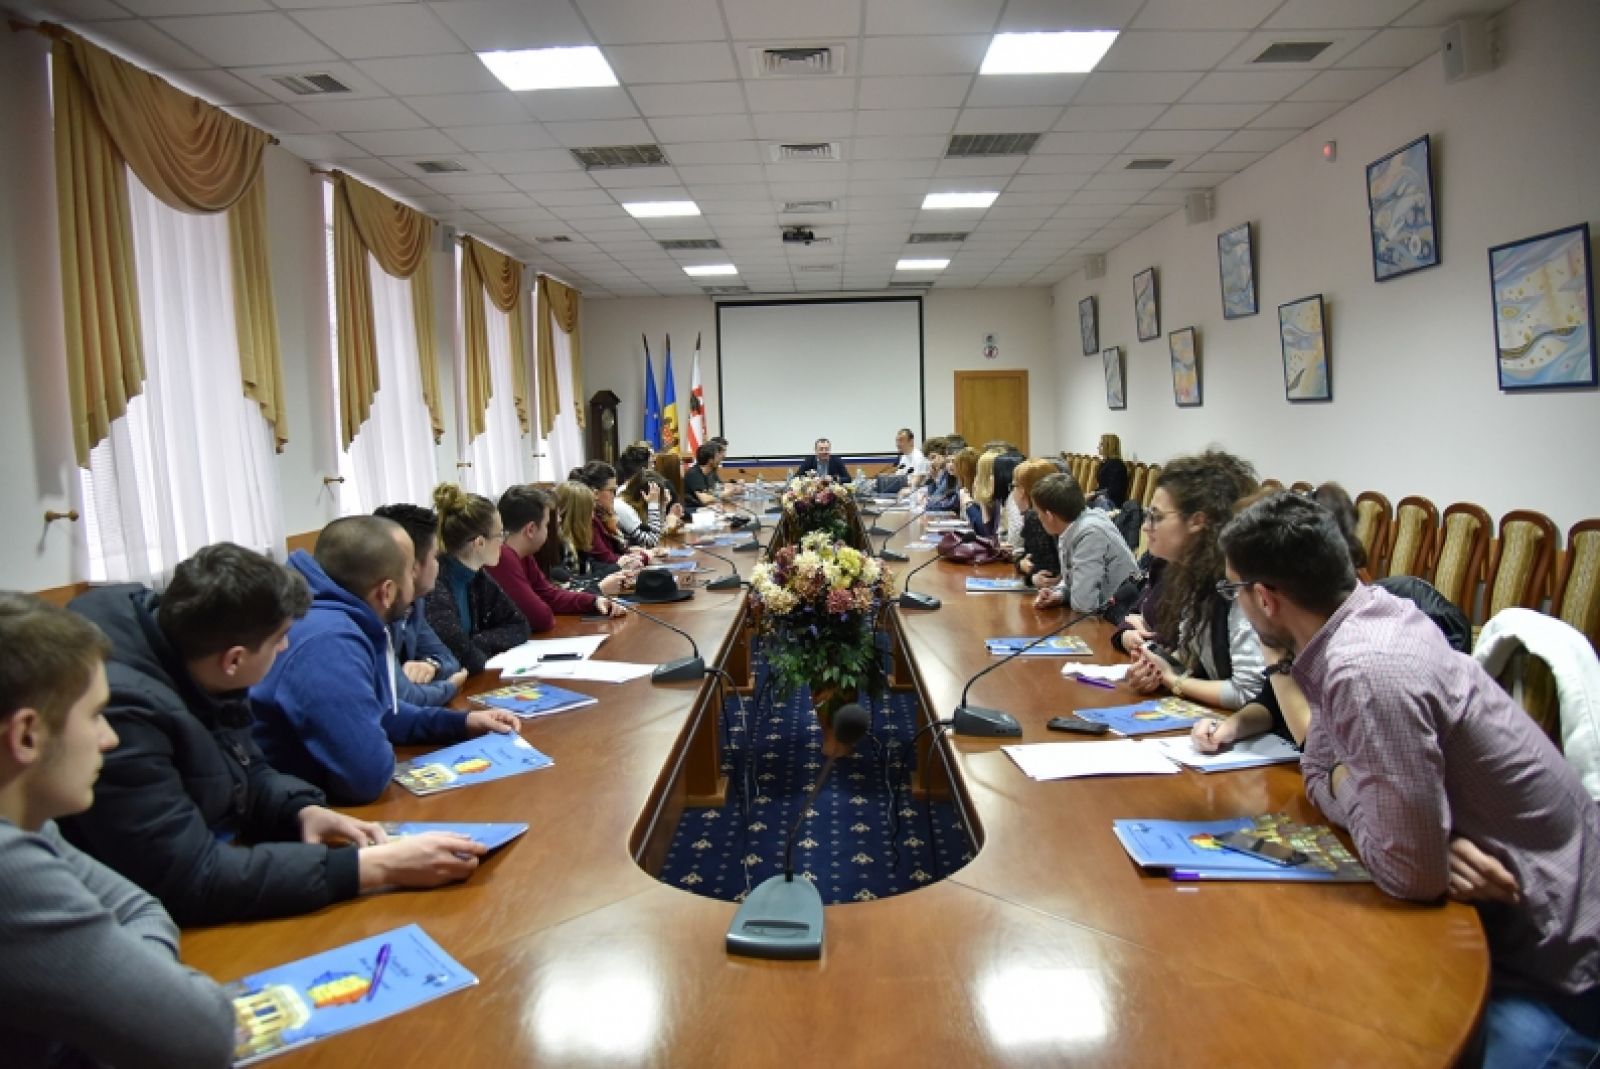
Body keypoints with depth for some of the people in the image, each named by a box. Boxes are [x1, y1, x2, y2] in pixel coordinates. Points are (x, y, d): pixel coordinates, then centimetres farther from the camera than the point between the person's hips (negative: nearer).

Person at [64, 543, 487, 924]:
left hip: (217, 869, 7)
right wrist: (376, 866, -32)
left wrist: (304, 810, -12)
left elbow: (246, 773, 9)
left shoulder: (186, 663, -5)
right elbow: (189, 880, -31)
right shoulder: (120, 706, -31)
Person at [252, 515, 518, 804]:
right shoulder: (330, 643, -29)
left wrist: (460, 722, 8)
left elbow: (380, 712, 19)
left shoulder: (346, 619, 4)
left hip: (318, 798, 9)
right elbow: (368, 776, -31)